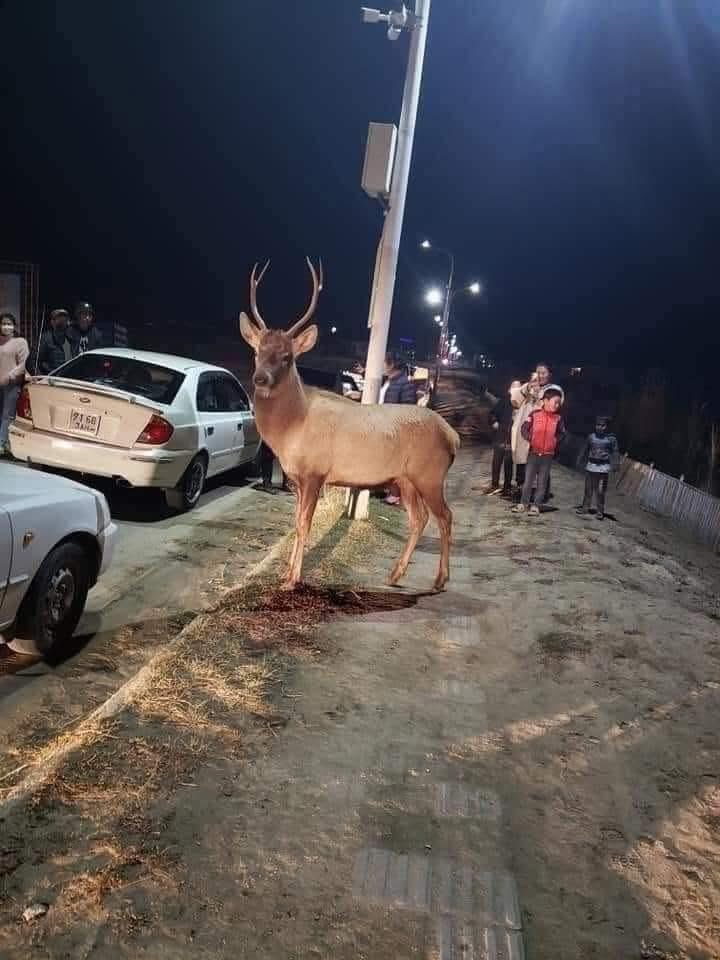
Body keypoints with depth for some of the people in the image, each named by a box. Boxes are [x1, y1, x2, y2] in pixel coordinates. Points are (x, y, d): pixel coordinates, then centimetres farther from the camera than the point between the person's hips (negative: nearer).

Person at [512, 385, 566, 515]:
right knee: (528, 479, 5)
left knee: (542, 482, 6)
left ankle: (536, 506, 14)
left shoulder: (558, 418, -2)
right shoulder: (535, 414, -6)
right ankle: (523, 504, 14)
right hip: (533, 453, -1)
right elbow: (525, 428, 0)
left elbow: (561, 434, 10)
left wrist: (555, 442, -4)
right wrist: (530, 439, -11)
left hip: (548, 455, 1)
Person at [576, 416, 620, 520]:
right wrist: (582, 461, 21)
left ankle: (600, 511, 3)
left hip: (603, 468, -4)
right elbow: (586, 450, 17)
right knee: (588, 489, 11)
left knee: (600, 491, -5)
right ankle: (585, 507, 22)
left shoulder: (611, 438, -4)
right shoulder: (591, 436, 7)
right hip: (591, 466, 4)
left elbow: (615, 453, -5)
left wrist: (614, 465, -12)